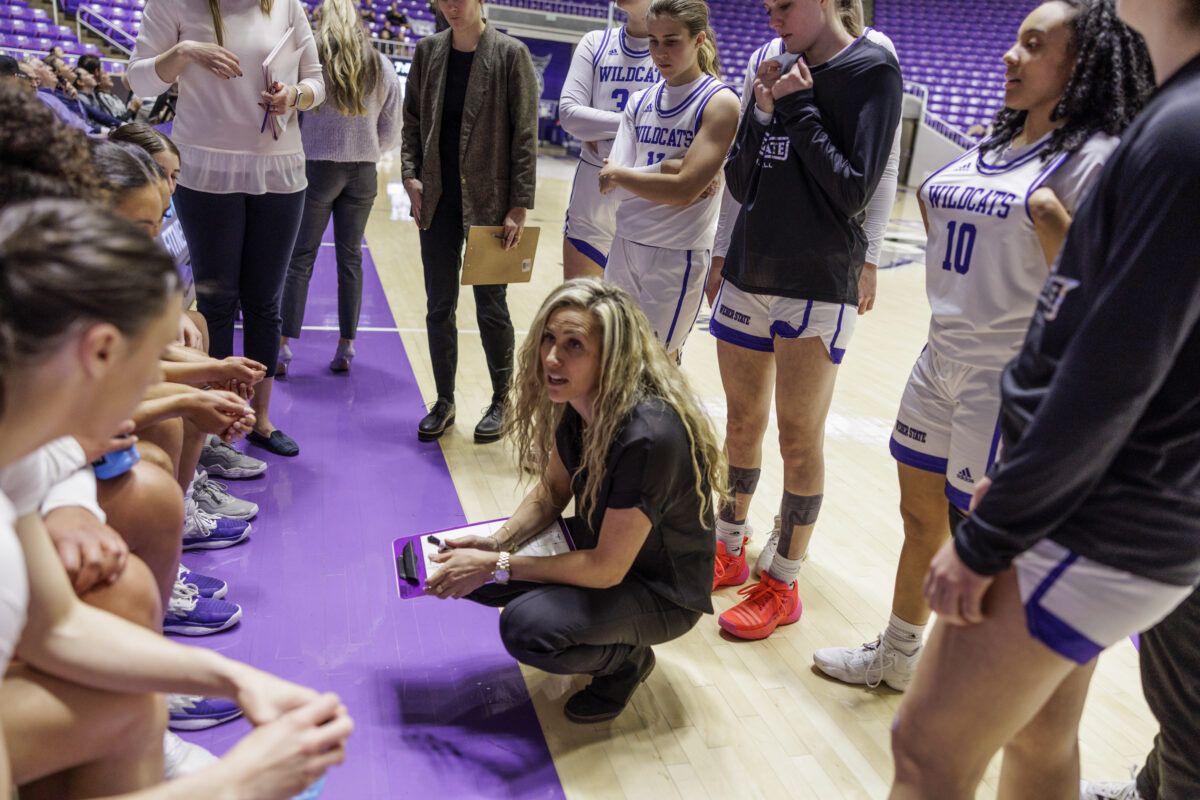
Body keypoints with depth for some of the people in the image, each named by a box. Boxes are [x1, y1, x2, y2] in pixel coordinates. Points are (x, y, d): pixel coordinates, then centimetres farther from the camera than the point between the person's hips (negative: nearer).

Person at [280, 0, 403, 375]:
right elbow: (390, 133, 5)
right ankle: (346, 346, 13)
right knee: (350, 256, 10)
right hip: (363, 173, 3)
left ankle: (285, 345, 2)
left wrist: (299, 148, 13)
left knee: (300, 257, 4)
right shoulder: (382, 67, 4)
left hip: (317, 168, -3)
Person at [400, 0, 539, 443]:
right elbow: (412, 121, 12)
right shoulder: (428, 50, 5)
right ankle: (444, 402, 22)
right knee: (439, 306, 8)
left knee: (490, 306, 5)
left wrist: (519, 206, -12)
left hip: (489, 203, -4)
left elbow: (525, 135, -8)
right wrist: (410, 174, -1)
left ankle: (500, 401, 22)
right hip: (437, 202, 4)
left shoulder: (511, 55, -7)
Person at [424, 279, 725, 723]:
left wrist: (496, 566, -24)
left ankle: (627, 658, 2)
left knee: (526, 628, -30)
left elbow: (607, 568, -27)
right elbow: (552, 493, 4)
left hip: (661, 590, -7)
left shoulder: (648, 436, -35)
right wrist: (497, 541, -14)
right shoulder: (573, 402, -12)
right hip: (597, 542, 7)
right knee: (460, 563, -6)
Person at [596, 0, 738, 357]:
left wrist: (619, 174, -8)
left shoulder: (719, 101, -8)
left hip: (679, 255, -6)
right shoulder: (640, 102, 9)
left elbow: (685, 190, -19)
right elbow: (611, 180, -2)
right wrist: (666, 169, -16)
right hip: (625, 244, 6)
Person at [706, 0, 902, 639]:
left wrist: (798, 109, -12)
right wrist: (762, 113, -5)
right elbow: (740, 186, 8)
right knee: (743, 422, 14)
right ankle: (728, 552, 29)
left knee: (799, 438, 2)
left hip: (817, 287, -6)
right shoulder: (781, 69, 10)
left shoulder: (871, 71, -6)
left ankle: (782, 584, 15)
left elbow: (854, 192, -13)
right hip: (747, 276, 6)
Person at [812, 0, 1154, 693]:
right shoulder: (996, 145, 13)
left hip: (1011, 379, -8)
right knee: (922, 518, 20)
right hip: (940, 361, 8)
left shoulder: (1098, 157, -12)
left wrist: (1048, 214, -27)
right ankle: (897, 655, 40)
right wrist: (930, 204, 6)